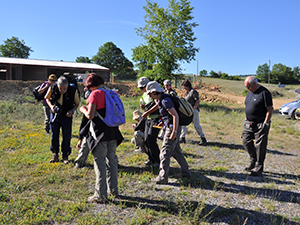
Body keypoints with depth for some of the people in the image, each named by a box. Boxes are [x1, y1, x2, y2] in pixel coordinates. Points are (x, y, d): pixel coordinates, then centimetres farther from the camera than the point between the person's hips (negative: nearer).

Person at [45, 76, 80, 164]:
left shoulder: (73, 90, -18)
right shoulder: (52, 88, -14)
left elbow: (77, 103, -3)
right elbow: (47, 98, 5)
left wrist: (72, 110, -21)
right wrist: (51, 106, -13)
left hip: (67, 116, -1)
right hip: (54, 115, 2)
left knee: (67, 137, 3)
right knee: (54, 136, 10)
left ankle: (65, 156, 19)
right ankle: (55, 155, 26)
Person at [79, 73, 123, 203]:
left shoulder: (95, 94, -11)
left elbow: (90, 115, -15)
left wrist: (83, 109, 5)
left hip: (100, 133, -7)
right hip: (113, 133, 7)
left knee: (100, 163, 0)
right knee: (112, 160, 17)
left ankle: (100, 195, 7)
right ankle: (113, 190, 29)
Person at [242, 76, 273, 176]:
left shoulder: (264, 93, -12)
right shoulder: (250, 92, 13)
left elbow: (270, 109, -14)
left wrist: (265, 124, -16)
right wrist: (246, 120, 16)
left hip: (260, 125, -8)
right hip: (249, 123, 8)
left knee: (260, 146, -1)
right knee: (246, 142, 9)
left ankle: (258, 168, 8)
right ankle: (253, 161, 28)